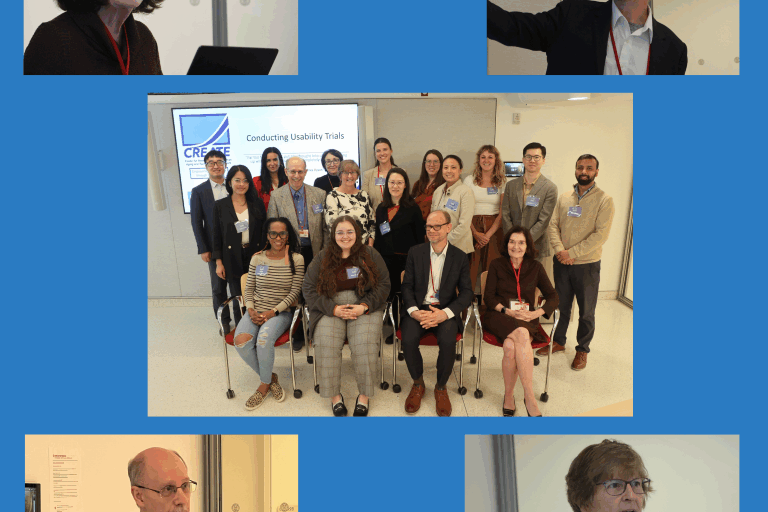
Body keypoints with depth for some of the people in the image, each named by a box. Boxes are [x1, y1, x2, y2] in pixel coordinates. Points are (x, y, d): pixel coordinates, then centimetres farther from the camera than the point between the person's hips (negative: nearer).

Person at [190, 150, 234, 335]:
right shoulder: (198, 191, 2)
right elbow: (196, 222, 1)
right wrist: (203, 249, -4)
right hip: (215, 248, 0)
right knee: (218, 287, 8)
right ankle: (224, 321, 23)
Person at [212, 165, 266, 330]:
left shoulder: (257, 203, 4)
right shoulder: (220, 206, 1)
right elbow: (217, 235, 3)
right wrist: (219, 262, 0)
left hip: (255, 256, 1)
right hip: (233, 259, -1)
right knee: (238, 297, 3)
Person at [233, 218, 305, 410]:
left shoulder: (296, 259, -1)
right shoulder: (257, 258, 8)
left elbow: (295, 292, -4)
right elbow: (249, 288, 10)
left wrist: (273, 312, -13)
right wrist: (251, 311, -8)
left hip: (281, 312, -3)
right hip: (255, 312, 3)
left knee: (264, 339, -33)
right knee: (241, 341, -26)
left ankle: (264, 384, -6)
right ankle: (270, 377, -2)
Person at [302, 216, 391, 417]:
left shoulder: (370, 255, 9)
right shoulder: (323, 257, 10)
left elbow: (383, 285, 4)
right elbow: (309, 289, 4)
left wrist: (364, 307, -12)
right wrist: (333, 309, -10)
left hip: (365, 307, -1)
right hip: (330, 308, 1)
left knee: (365, 344, -29)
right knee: (325, 344, -28)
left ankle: (364, 395, -11)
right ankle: (335, 396, -10)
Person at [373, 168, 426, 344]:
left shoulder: (412, 208, -3)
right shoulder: (381, 208, 12)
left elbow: (420, 237, -5)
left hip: (406, 260, -4)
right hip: (385, 260, 5)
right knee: (388, 296, 6)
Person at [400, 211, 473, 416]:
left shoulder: (460, 257, 3)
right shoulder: (415, 252, 6)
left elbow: (466, 293, 0)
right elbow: (407, 286, 4)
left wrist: (445, 313, -17)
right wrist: (414, 311, -15)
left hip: (445, 310, -1)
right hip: (418, 308, 1)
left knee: (448, 341, -31)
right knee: (408, 340, -28)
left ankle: (441, 387, -2)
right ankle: (418, 384, 2)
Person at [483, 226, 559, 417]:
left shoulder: (535, 267, 9)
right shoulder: (497, 265, 5)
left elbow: (552, 297, 8)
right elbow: (489, 297, 2)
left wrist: (536, 313, -10)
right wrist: (507, 311, -15)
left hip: (526, 319, 1)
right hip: (499, 316, -1)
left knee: (511, 347, -35)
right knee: (522, 335, -36)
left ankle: (509, 396, -19)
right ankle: (530, 398, -30)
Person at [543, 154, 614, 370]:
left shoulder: (604, 200, -7)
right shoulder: (564, 198, 7)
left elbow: (601, 234, -15)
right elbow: (553, 225, 3)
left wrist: (572, 253, -18)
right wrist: (559, 250, -14)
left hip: (587, 264, -3)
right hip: (561, 262, 4)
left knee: (586, 311, 7)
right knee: (561, 306, 16)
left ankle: (582, 350, 24)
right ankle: (558, 342, 32)